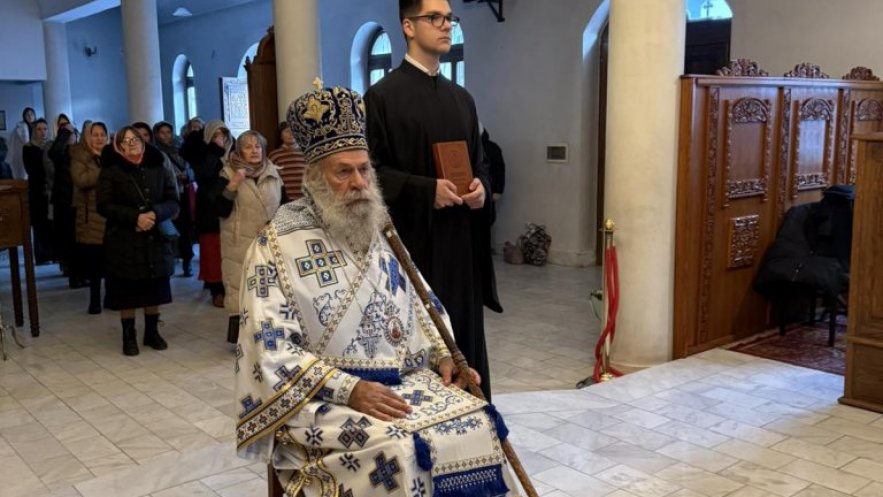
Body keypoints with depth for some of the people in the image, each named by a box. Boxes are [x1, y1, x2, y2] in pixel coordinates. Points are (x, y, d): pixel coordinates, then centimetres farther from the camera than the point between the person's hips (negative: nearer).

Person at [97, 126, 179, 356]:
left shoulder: (157, 168, 6)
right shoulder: (111, 170, -2)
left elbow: (173, 201, 2)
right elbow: (104, 206, -9)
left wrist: (155, 214, -17)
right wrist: (135, 216, -20)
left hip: (156, 239, 3)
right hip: (123, 241, -2)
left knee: (155, 290, 9)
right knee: (127, 292, 3)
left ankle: (152, 332, 24)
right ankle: (129, 336, 16)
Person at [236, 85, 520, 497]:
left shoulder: (381, 231, 10)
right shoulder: (278, 245, -8)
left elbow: (418, 307, 19)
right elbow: (274, 350, -13)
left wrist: (443, 355, 1)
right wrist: (349, 389, -22)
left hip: (405, 380, 6)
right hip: (324, 397, -5)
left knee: (477, 426, -13)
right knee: (395, 454, -28)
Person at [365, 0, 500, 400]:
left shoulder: (461, 98, 14)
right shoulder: (383, 95, -5)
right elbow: (371, 169, -10)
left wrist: (481, 186, -3)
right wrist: (427, 189, -20)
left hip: (460, 239, 6)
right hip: (411, 239, -6)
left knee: (462, 330, 10)